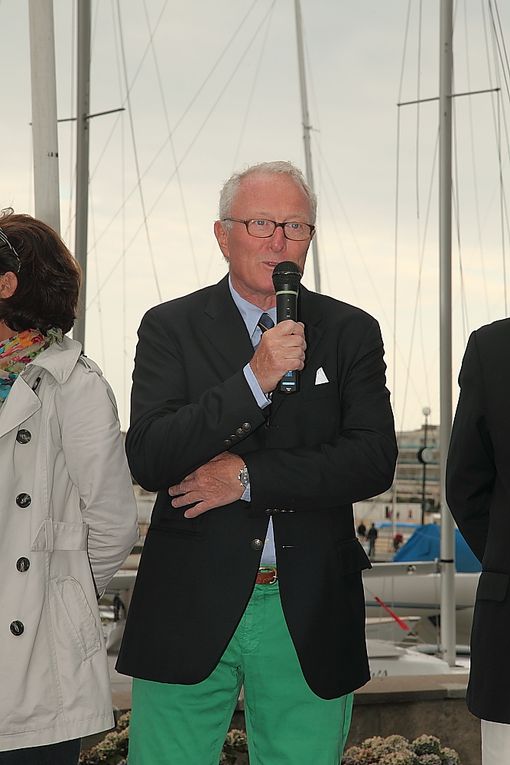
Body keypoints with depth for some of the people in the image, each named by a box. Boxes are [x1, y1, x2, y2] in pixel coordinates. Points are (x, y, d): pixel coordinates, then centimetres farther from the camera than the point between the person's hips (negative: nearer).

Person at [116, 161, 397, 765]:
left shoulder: (351, 333, 6)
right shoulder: (170, 327, 2)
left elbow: (374, 461, -4)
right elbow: (147, 460, -10)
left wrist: (248, 477, -12)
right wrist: (254, 380, -19)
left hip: (309, 620, 1)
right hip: (190, 609, -1)